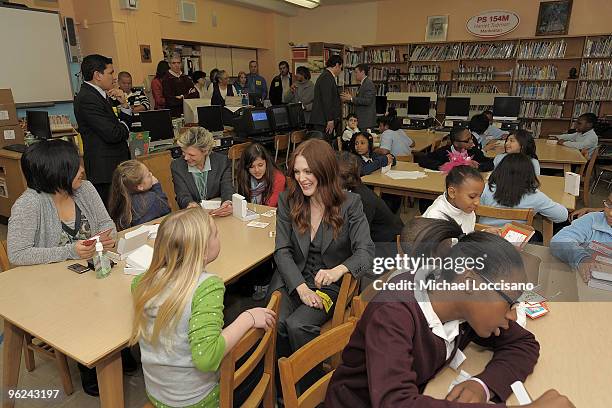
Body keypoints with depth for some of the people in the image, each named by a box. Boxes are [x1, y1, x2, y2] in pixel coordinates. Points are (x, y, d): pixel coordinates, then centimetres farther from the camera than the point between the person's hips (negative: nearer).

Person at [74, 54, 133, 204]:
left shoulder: (99, 95, 16)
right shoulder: (87, 99, -14)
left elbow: (123, 125, 18)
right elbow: (113, 134, -21)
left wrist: (124, 104, 2)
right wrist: (124, 126, 2)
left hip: (115, 166, 9)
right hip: (106, 169, -9)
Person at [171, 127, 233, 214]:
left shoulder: (222, 161, -1)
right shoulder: (176, 166, -1)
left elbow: (227, 189, -8)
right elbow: (183, 196, -9)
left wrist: (228, 204, -31)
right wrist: (190, 204, -33)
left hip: (217, 213, 0)